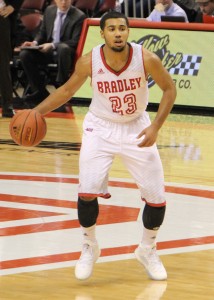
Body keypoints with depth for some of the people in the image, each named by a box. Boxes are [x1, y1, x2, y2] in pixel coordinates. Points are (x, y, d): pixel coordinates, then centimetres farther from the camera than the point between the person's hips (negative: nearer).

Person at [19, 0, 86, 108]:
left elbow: (75, 42, -13)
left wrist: (52, 45, -23)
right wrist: (35, 42, -4)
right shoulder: (49, 10, 9)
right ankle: (40, 92, -8)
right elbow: (42, 33, 19)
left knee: (63, 48, -40)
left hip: (66, 52, -5)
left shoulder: (79, 16, -8)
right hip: (48, 51, 5)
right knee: (24, 54, -18)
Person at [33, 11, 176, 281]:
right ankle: (89, 248, 10)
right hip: (101, 128, 0)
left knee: (157, 197, 1)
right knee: (87, 192, -16)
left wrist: (155, 126, -18)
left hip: (137, 129, 1)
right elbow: (67, 90, -1)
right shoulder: (89, 62, -19)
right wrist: (37, 112, -12)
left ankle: (148, 250, 27)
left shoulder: (146, 59, -22)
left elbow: (169, 88, -8)